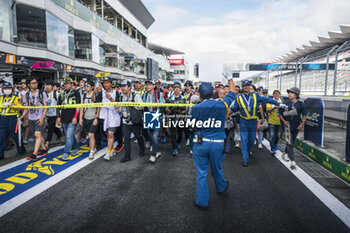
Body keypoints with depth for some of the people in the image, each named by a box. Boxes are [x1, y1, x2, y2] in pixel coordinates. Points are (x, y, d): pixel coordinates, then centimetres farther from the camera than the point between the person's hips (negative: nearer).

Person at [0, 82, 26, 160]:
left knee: (15, 135, 4)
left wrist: (11, 104, -24)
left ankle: (21, 150, 22)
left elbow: (20, 107, -13)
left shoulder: (15, 98, 0)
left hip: (12, 119, -5)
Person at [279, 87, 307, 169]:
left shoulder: (301, 104, 0)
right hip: (288, 125, -2)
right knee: (289, 143, -9)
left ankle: (285, 154, 41)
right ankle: (292, 162, -10)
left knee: (291, 142, 17)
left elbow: (304, 115, 6)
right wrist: (284, 121, -9)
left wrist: (302, 124, -5)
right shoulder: (285, 103, -2)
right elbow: (280, 114, 5)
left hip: (296, 126, 2)